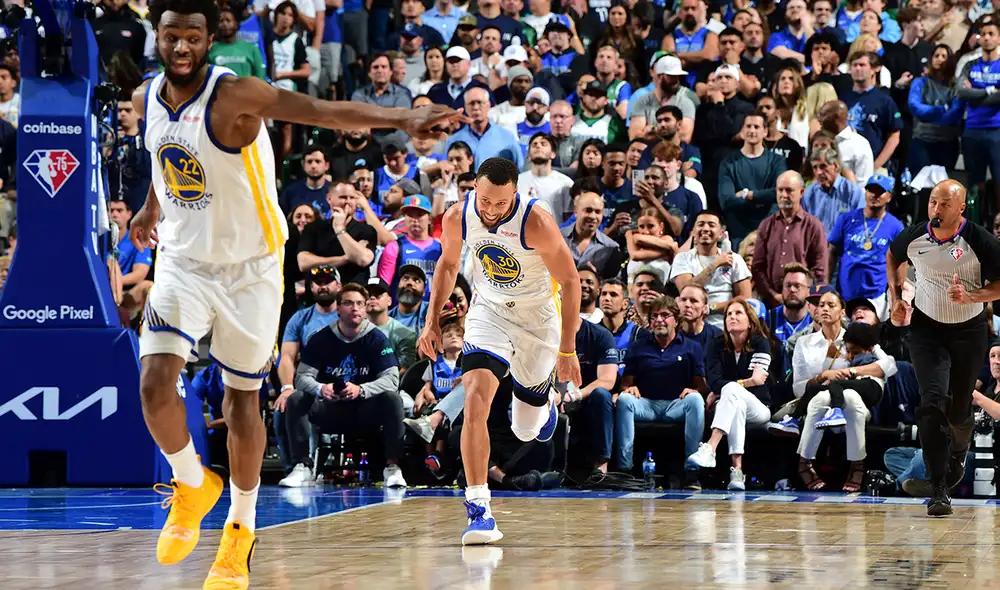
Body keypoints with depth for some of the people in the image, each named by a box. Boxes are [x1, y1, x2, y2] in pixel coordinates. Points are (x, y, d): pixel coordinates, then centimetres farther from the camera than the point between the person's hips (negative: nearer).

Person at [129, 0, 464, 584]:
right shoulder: (147, 99, -5)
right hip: (183, 262, 4)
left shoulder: (235, 94, -24)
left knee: (242, 400, 7)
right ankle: (192, 486, 15)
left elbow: (317, 108, -40)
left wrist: (399, 117, -54)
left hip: (249, 267, -4)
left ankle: (242, 527, 27)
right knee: (156, 385, -13)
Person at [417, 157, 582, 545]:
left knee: (526, 431, 11)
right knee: (476, 399, -25)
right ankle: (478, 507, -24)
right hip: (489, 311, 2)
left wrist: (567, 350, -15)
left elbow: (570, 281, -16)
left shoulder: (536, 222, -27)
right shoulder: (457, 218, -15)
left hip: (537, 317, -1)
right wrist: (433, 320, 3)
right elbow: (448, 263, 8)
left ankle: (542, 407, 51)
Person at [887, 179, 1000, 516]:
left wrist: (971, 296, -25)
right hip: (926, 328, 1)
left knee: (959, 408, 8)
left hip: (969, 330, -1)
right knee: (933, 402, -16)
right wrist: (895, 297, 6)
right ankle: (939, 490, -17)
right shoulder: (913, 238, -8)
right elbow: (893, 257, 16)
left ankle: (959, 450, 47)